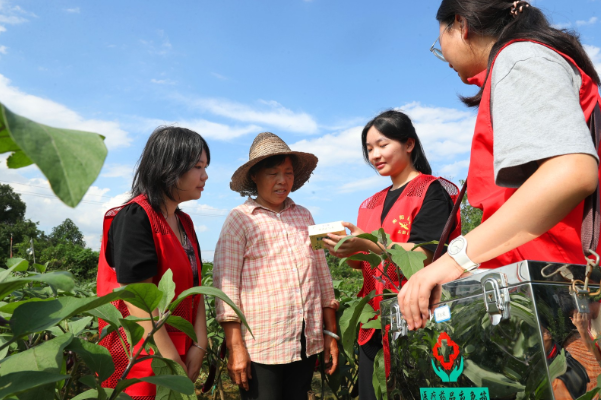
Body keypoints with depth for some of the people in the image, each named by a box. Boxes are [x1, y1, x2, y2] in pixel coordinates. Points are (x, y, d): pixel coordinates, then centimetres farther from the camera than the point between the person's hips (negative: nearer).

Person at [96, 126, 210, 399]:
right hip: (140, 366, -7)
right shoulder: (135, 218, -18)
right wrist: (173, 364, -18)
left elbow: (194, 287, 3)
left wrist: (199, 347, -5)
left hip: (181, 354, 8)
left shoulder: (184, 223, 7)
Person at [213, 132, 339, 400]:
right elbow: (225, 284, -9)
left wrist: (330, 332, 11)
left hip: (307, 342, 5)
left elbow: (322, 275, 12)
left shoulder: (304, 216, 9)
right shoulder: (240, 220, -5)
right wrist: (235, 347, -12)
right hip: (261, 346, -4)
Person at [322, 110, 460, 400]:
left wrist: (367, 244, -27)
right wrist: (346, 252, -8)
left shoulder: (431, 190, -5)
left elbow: (425, 255, -17)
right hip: (375, 322, 6)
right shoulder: (372, 204, 14)